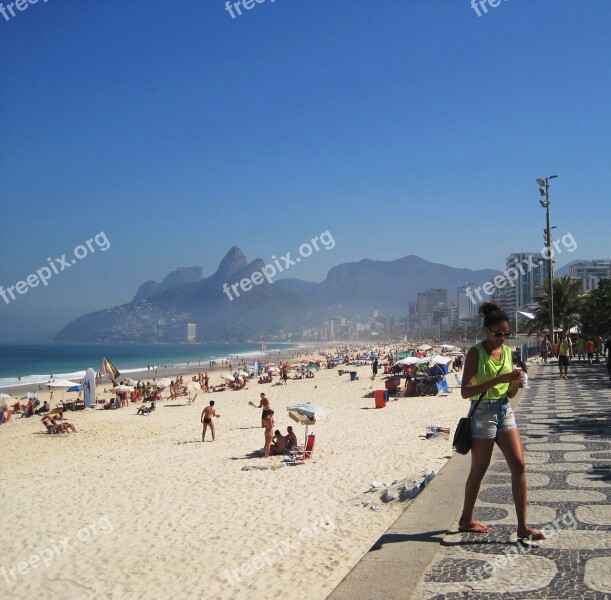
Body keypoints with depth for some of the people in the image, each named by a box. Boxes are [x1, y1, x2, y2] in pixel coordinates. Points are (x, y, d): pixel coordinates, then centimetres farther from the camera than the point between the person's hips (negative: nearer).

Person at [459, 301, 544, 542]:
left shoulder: (507, 351, 9)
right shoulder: (476, 352, -9)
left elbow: (510, 394, 13)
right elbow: (465, 391, -18)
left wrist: (515, 382, -9)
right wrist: (498, 379, -24)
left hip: (505, 411, 6)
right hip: (483, 412, -6)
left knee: (519, 465, -2)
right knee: (479, 470, 5)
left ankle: (522, 527, 5)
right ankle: (466, 520, 23)